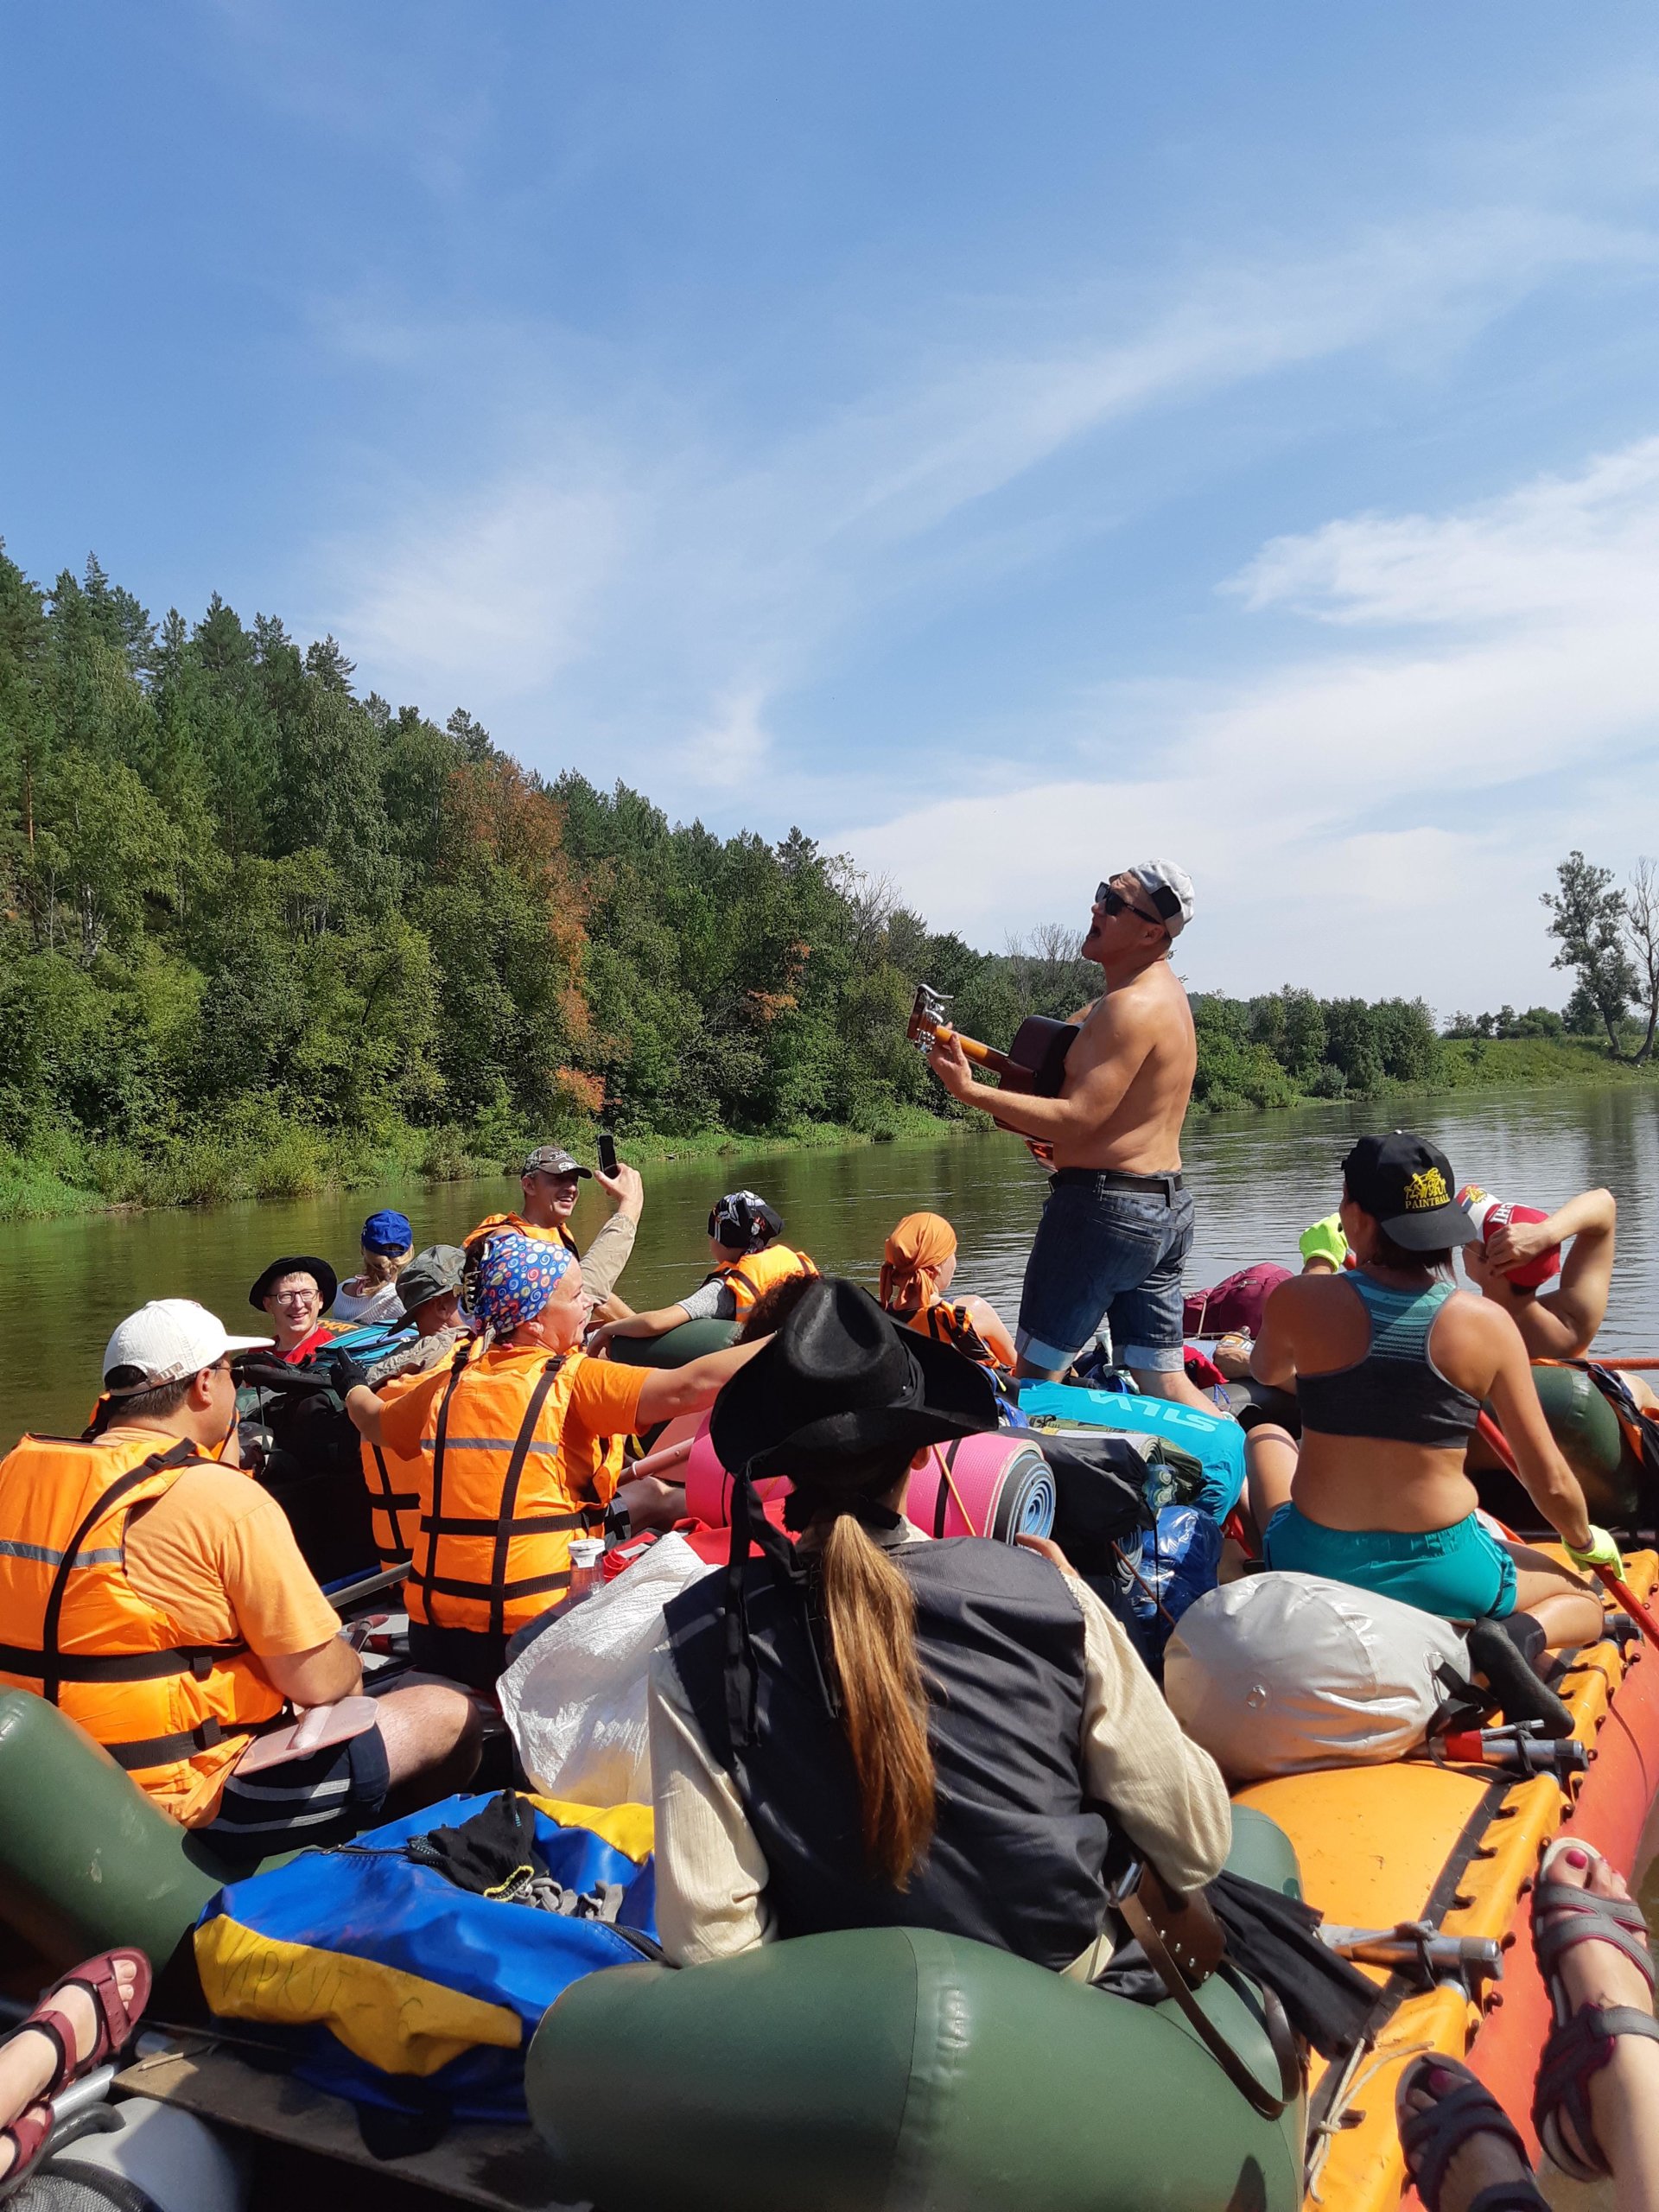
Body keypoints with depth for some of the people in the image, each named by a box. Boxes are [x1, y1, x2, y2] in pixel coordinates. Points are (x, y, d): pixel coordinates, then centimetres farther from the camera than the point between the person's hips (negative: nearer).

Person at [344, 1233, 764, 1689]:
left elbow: (374, 1422, 26)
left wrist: (357, 1392, 48)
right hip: (528, 1633, -7)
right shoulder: (572, 1380, -10)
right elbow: (686, 1387, -22)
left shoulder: (445, 1386, 6)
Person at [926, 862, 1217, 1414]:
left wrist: (970, 1090, -20)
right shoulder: (1165, 992, 16)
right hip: (1167, 1207, 10)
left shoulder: (1131, 1006, -16)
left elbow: (1074, 1121, -21)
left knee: (1035, 1377, 0)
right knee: (1163, 1381, 13)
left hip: (1105, 1205, -10)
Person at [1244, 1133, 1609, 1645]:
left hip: (1316, 1564, 2)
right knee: (1583, 1604, 28)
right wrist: (1585, 1542, 17)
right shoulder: (1488, 1324, -12)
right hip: (1443, 1577, -1)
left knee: (1266, 1436, 32)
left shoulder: (1299, 1301, -13)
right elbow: (1550, 1482, -6)